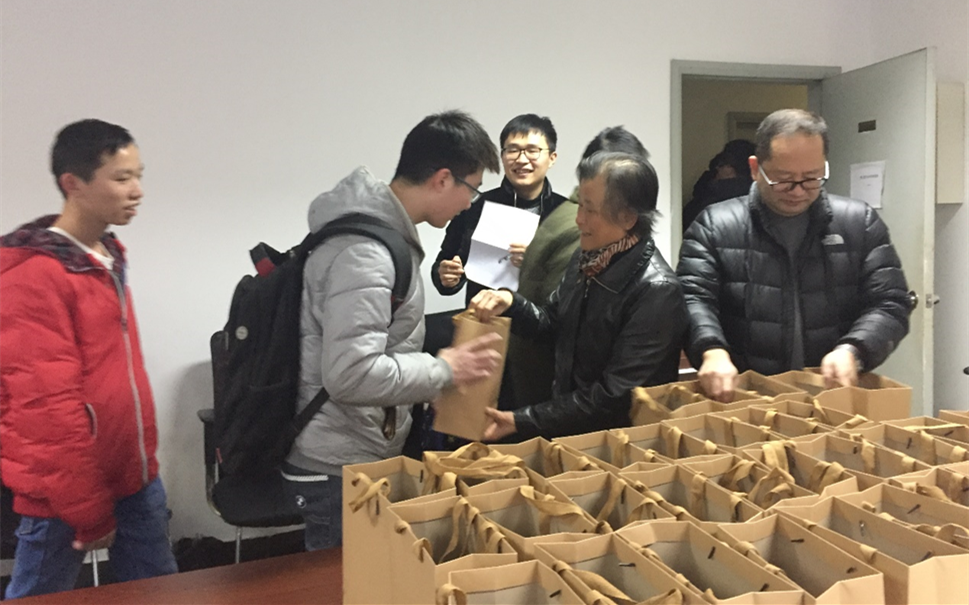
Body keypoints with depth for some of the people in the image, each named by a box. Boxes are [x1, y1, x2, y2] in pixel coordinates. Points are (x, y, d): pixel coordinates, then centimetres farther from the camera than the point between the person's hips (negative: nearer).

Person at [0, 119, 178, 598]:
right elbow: (49, 405, -19)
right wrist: (88, 510, -15)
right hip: (67, 493, -7)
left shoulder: (109, 257, 9)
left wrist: (144, 458, 17)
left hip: (135, 476, 8)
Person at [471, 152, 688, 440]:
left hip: (615, 439, -6)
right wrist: (509, 302, -6)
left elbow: (613, 397, -22)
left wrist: (523, 421, -18)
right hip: (566, 425, 6)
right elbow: (551, 322, 15)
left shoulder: (657, 291, -21)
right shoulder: (587, 257, 1)